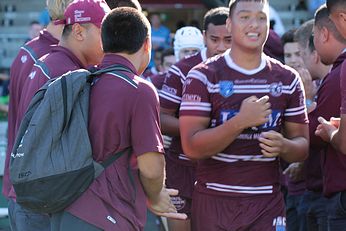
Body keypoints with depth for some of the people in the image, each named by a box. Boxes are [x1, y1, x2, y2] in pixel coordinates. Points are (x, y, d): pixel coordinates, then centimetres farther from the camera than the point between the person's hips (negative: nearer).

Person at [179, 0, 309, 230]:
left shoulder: (288, 79, 8)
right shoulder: (204, 76, -2)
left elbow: (303, 145, 10)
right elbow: (191, 146, -11)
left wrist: (282, 146, -13)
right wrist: (241, 121, -22)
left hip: (267, 204, 2)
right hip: (214, 202, -2)